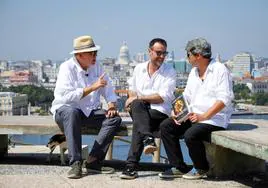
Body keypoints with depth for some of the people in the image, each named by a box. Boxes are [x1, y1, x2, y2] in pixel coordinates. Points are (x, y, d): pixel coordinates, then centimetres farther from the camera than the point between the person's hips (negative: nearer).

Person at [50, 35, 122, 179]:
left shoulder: (96, 67, 8)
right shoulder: (67, 68, -11)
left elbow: (108, 89, 10)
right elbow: (68, 96, -24)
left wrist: (111, 105, -9)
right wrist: (92, 88, -27)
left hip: (90, 112, 6)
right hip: (65, 110, -6)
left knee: (115, 119, -18)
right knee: (72, 113, -40)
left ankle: (93, 161, -23)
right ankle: (76, 164, -39)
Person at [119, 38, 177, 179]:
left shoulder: (170, 71, 2)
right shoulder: (139, 68, 17)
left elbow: (164, 97, -9)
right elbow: (132, 89, 26)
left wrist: (138, 98, -13)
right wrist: (133, 99, 0)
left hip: (160, 113, -3)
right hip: (140, 111, 3)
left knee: (138, 123, -33)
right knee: (137, 105, -34)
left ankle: (131, 165, -35)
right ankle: (148, 140, -49)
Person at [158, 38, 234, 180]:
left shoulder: (220, 70, -9)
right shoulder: (193, 72, 16)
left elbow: (224, 99, -18)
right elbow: (186, 96, 19)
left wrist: (203, 116, -23)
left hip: (215, 119, -8)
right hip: (194, 116, 8)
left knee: (190, 135, -31)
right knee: (166, 126, -8)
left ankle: (201, 169, -4)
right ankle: (178, 168, -3)